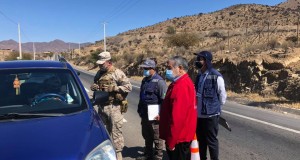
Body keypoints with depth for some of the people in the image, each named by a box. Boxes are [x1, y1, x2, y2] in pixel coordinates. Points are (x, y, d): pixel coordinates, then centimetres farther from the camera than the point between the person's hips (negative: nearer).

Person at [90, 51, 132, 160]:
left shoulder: (117, 73, -10)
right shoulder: (100, 73, 10)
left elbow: (129, 87, -14)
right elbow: (95, 84, 23)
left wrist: (113, 88, -20)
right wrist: (93, 86, -1)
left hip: (114, 107, -7)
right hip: (102, 106, 7)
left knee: (116, 131, -1)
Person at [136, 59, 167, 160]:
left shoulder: (159, 81, -14)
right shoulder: (145, 80, 13)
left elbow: (164, 99, -19)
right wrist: (140, 109, 21)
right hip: (145, 115, 8)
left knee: (157, 137, 3)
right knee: (146, 136, 19)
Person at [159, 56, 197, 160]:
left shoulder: (181, 86, -24)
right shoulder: (182, 83, 11)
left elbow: (178, 117, -28)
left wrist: (171, 141, -23)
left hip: (179, 138, -10)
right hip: (181, 136, 10)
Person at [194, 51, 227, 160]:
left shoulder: (216, 76, -13)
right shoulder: (199, 76, 8)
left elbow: (222, 96, -6)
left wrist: (215, 108, 2)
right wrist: (197, 107, 12)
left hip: (211, 115, -6)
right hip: (199, 114, 7)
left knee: (211, 141, 6)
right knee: (200, 140, 17)